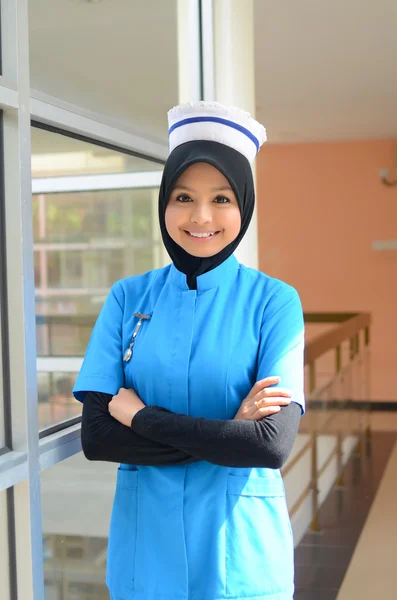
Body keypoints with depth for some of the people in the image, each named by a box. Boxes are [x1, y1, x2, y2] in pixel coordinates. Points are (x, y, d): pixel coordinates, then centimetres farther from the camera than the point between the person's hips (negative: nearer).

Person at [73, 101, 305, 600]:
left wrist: (142, 415, -16)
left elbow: (274, 443, -19)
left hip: (240, 552, -2)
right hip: (144, 545, 2)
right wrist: (226, 433, -17)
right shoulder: (128, 297, -2)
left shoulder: (274, 300, -9)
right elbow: (95, 437, -9)